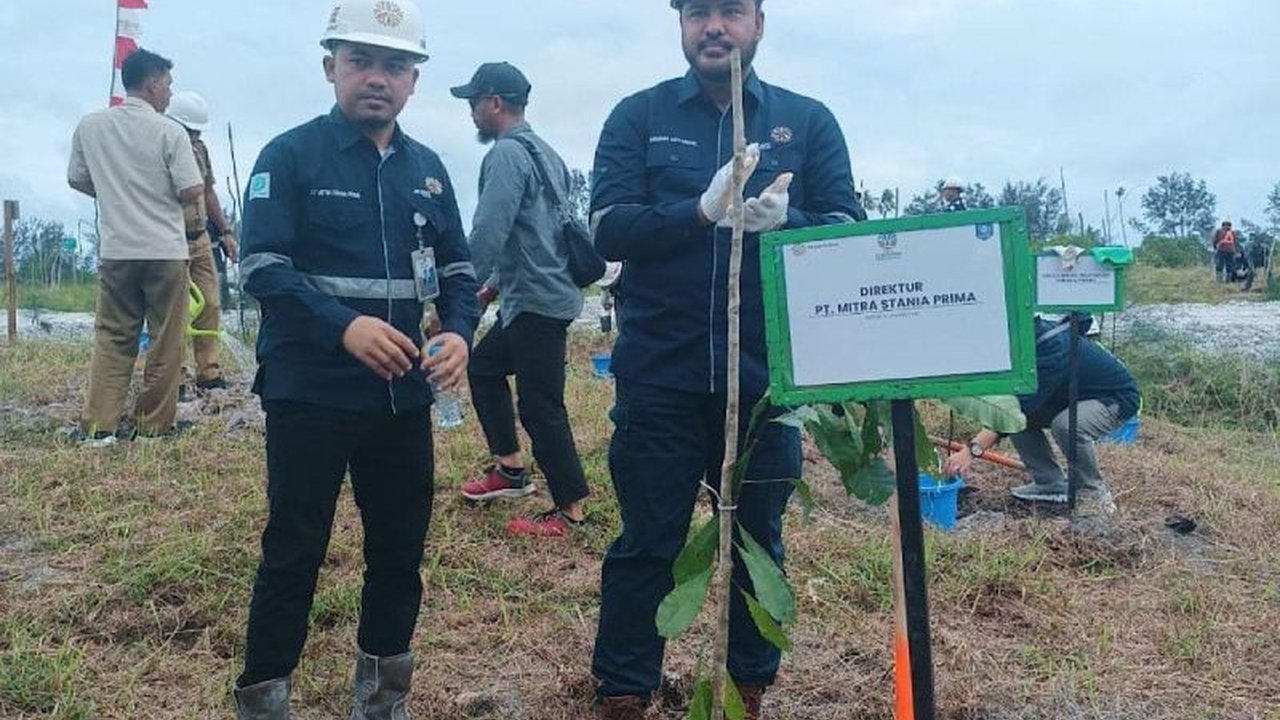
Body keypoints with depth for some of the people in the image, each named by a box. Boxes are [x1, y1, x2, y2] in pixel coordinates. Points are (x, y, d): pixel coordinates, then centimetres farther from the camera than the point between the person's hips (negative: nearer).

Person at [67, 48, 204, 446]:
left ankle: (99, 424, 6)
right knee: (165, 341, 6)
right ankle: (155, 421, 12)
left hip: (115, 250, 4)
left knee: (112, 338, 10)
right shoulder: (169, 132, -9)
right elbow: (191, 192, -12)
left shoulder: (89, 126, 4)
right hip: (165, 251, -4)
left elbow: (77, 180, 14)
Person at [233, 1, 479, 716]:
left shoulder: (427, 168, 10)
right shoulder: (291, 155, -5)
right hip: (310, 393, -5)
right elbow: (263, 266, -14)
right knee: (295, 550, 3)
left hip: (404, 394, 5)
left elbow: (458, 267, 11)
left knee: (401, 548, 13)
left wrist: (459, 332, -10)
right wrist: (344, 326, -29)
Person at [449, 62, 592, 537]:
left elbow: (487, 235, -22)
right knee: (483, 366, 22)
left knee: (540, 407, -4)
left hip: (536, 301, -10)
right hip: (532, 295, 10)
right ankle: (510, 468, 28)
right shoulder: (544, 152, 16)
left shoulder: (507, 154, -14)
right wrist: (498, 284, 24)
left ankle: (571, 510, 5)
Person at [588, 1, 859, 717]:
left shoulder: (809, 121, 6)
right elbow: (609, 229, -8)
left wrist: (785, 219, -22)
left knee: (758, 541, 14)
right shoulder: (638, 116, 3)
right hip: (660, 371, -1)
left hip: (766, 372, 1)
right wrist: (703, 209, -23)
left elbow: (847, 230, 0)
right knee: (647, 545, 8)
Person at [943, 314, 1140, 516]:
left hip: (1116, 398, -8)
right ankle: (1051, 484, 4)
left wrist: (972, 450, -45)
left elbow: (1024, 404, -40)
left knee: (1066, 424, -35)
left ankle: (1094, 494, -12)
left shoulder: (1053, 349, -34)